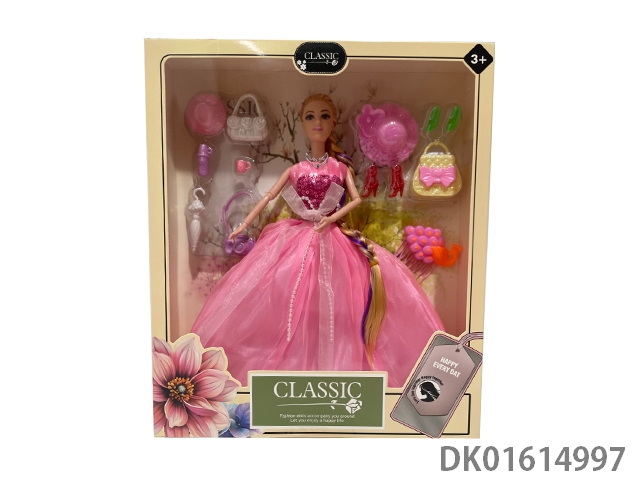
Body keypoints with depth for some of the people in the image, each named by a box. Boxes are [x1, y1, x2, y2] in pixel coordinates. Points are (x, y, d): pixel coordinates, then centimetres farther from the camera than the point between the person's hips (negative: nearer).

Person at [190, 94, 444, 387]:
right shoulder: (296, 170, 7)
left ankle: (340, 365, 10)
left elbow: (356, 199, 1)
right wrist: (243, 225, 2)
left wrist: (331, 219, -13)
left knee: (334, 304, -7)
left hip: (332, 238, -1)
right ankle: (294, 364, 15)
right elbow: (268, 197, 8)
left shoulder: (340, 167, 6)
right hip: (298, 239, 1)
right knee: (295, 301, -1)